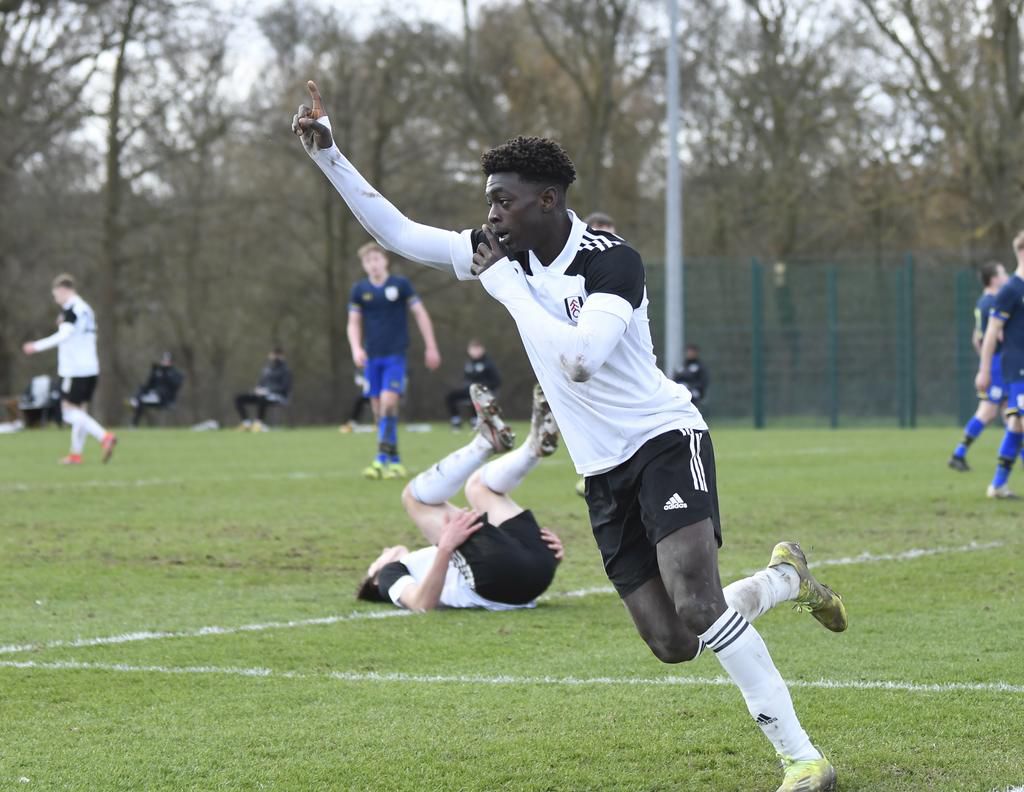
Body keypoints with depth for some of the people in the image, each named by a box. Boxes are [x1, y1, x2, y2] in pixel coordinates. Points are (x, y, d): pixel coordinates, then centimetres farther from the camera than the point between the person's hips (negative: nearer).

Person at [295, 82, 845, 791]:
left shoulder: (611, 261, -17)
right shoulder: (507, 253, 4)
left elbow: (577, 359, -32)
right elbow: (399, 234, 9)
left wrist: (502, 283, -24)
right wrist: (328, 154, 1)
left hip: (665, 442, -7)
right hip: (605, 473, 7)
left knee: (696, 607, -26)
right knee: (671, 645, -1)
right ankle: (784, 580, 28)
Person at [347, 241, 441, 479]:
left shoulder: (401, 285, -1)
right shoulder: (359, 290, 5)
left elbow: (420, 314, 4)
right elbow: (354, 323, 10)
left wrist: (431, 347, 3)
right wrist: (356, 349, -8)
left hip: (395, 355, -4)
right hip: (372, 357, 4)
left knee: (388, 403, -19)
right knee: (378, 409, 3)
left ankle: (382, 459, -19)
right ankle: (395, 461, 10)